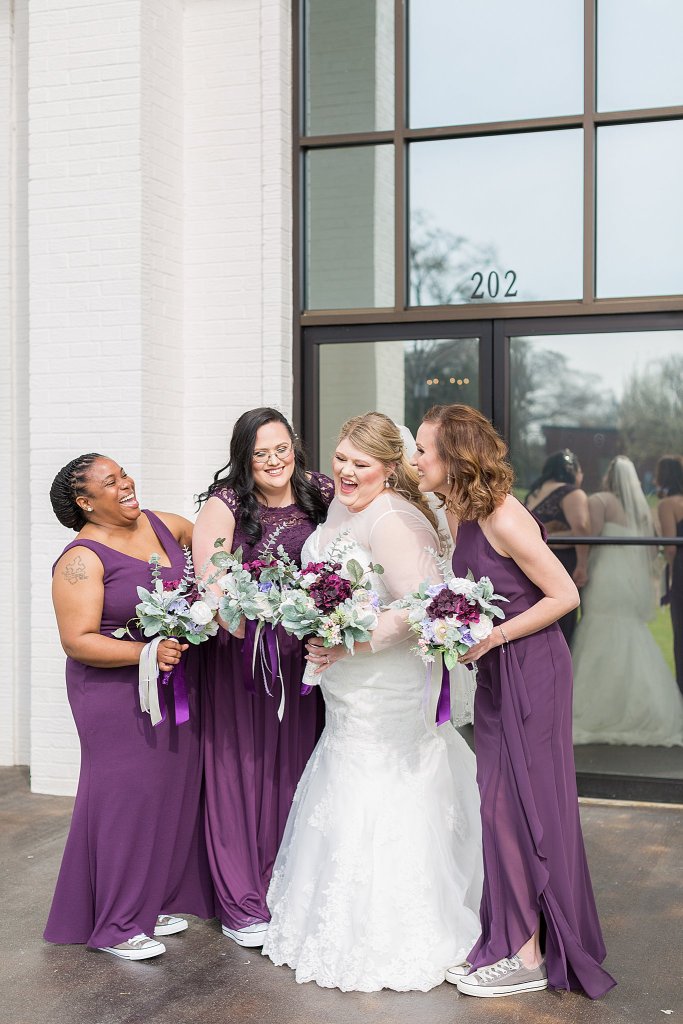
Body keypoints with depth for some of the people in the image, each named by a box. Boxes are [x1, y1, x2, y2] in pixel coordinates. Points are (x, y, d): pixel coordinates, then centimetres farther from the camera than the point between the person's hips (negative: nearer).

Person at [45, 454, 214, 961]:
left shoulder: (164, 525, 5)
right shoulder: (83, 559, -14)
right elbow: (77, 641, -19)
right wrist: (146, 652, -28)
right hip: (119, 696, -7)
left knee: (173, 791, 12)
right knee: (126, 795, -2)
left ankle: (154, 900, 28)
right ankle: (115, 924, 13)